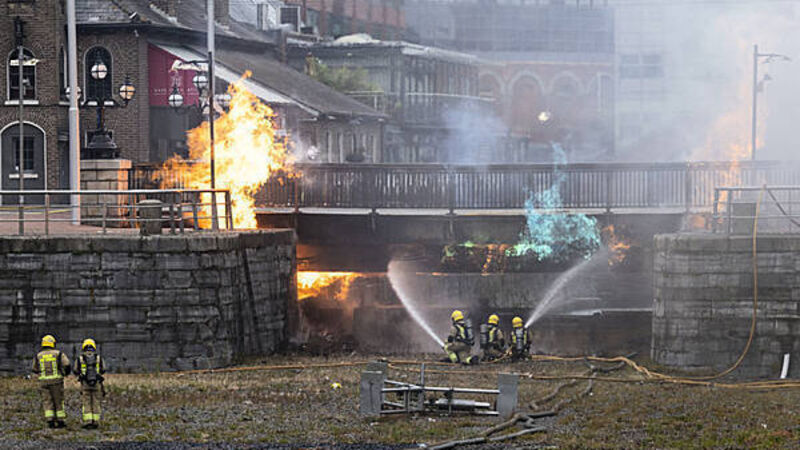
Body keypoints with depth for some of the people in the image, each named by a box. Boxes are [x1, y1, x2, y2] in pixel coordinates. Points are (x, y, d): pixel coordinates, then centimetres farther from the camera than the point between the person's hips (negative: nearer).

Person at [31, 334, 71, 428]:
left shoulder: (38, 356, 4)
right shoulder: (58, 354, -2)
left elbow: (35, 370, 14)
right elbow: (66, 364, -8)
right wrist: (66, 373, 13)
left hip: (44, 381, 1)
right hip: (56, 381, -1)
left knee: (47, 402, 4)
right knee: (58, 401, 8)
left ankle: (50, 421, -7)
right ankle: (60, 421, 9)